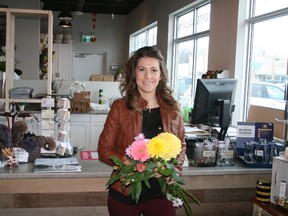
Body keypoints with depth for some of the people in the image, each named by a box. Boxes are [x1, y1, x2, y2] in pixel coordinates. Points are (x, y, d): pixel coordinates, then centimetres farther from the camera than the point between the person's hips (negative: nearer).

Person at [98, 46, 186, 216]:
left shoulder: (173, 109, 0)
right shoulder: (120, 107, -7)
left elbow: (181, 146, 11)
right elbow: (104, 149, -4)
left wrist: (175, 168, -9)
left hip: (161, 194, 2)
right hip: (125, 194, -1)